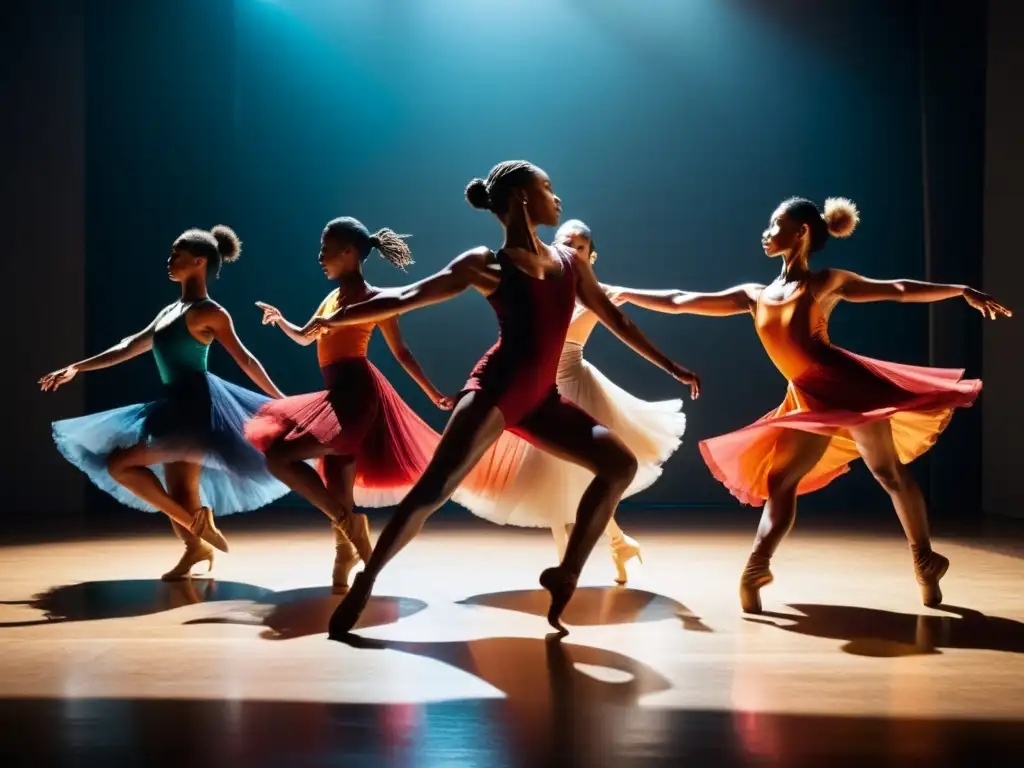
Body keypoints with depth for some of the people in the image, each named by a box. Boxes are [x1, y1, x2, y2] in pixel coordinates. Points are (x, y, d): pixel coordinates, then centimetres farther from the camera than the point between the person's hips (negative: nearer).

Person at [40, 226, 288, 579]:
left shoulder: (210, 313, -6)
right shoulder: (171, 311, 18)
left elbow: (244, 360, -5)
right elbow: (129, 347, 22)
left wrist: (281, 401, -4)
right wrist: (76, 368, 22)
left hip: (193, 407, -8)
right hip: (177, 407, 8)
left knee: (119, 464, -9)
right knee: (179, 499, 6)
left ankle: (197, 523, -6)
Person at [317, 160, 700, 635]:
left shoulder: (570, 261, 17)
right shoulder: (486, 263, 1)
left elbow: (615, 320, 24)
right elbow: (406, 298, 0)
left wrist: (672, 369, 25)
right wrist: (332, 320, -3)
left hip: (541, 398, 6)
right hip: (497, 388, -6)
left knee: (620, 464, -4)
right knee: (434, 488, -18)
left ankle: (565, 575, 0)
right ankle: (364, 584, -7)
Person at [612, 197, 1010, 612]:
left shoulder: (827, 282, 6)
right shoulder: (754, 296, 14)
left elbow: (899, 290, 9)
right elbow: (678, 301, 14)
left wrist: (963, 291, 4)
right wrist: (621, 294, 11)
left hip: (845, 384, -4)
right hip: (808, 400, 4)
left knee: (889, 473, 2)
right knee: (779, 480, -7)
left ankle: (925, 561, 13)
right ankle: (756, 567, -10)